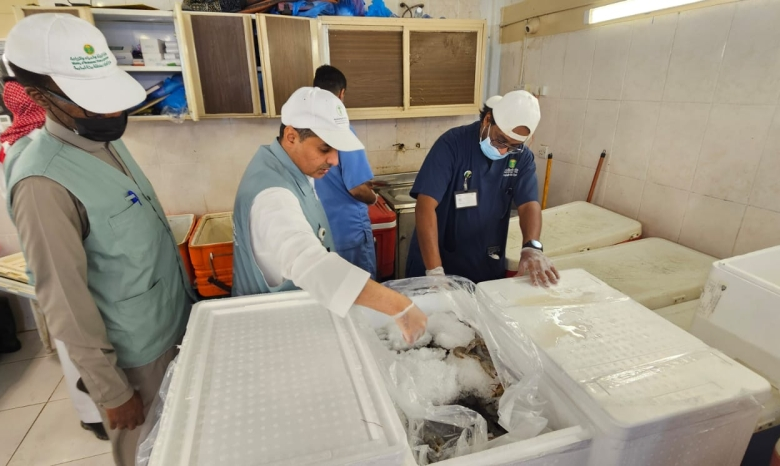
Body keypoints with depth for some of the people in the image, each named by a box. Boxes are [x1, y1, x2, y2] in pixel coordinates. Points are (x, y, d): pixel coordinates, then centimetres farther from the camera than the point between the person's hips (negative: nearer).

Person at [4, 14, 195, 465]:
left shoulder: (108, 141, -1)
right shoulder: (44, 182, -26)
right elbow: (65, 304, -22)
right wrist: (111, 392, -13)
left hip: (175, 322, 7)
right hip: (136, 353, -7)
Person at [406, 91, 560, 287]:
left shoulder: (522, 157, -3)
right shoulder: (452, 143, -18)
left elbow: (529, 204, -11)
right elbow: (426, 205, -25)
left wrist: (532, 247, -33)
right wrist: (435, 271, -33)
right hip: (437, 262, -3)